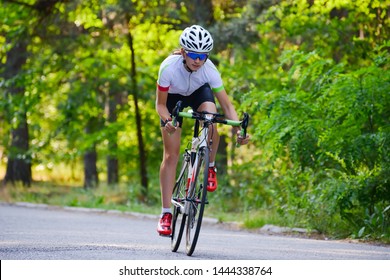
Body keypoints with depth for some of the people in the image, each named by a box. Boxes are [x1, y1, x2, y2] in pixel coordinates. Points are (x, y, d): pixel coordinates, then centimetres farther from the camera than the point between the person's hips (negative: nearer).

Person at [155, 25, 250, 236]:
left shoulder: (209, 69, -33)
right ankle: (166, 214, -5)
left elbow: (226, 105, -30)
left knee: (211, 123, -33)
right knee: (170, 155, -9)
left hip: (199, 92, 1)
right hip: (173, 98, -1)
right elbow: (160, 104, -27)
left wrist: (238, 130, -45)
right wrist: (167, 121, -47)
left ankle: (210, 167, -4)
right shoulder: (169, 67, -36)